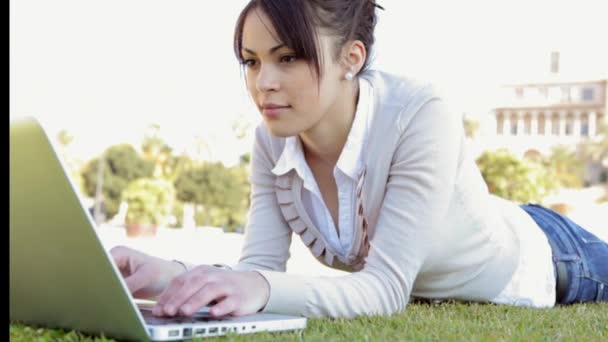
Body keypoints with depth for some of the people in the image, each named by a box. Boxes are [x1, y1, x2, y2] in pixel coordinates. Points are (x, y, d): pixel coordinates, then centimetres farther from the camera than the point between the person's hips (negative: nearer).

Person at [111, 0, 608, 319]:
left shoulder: (422, 119, -39)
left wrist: (262, 290, -58)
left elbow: (387, 287, -42)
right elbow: (260, 271, -26)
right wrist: (174, 276, -45)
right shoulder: (272, 142, -22)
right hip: (427, 293, 5)